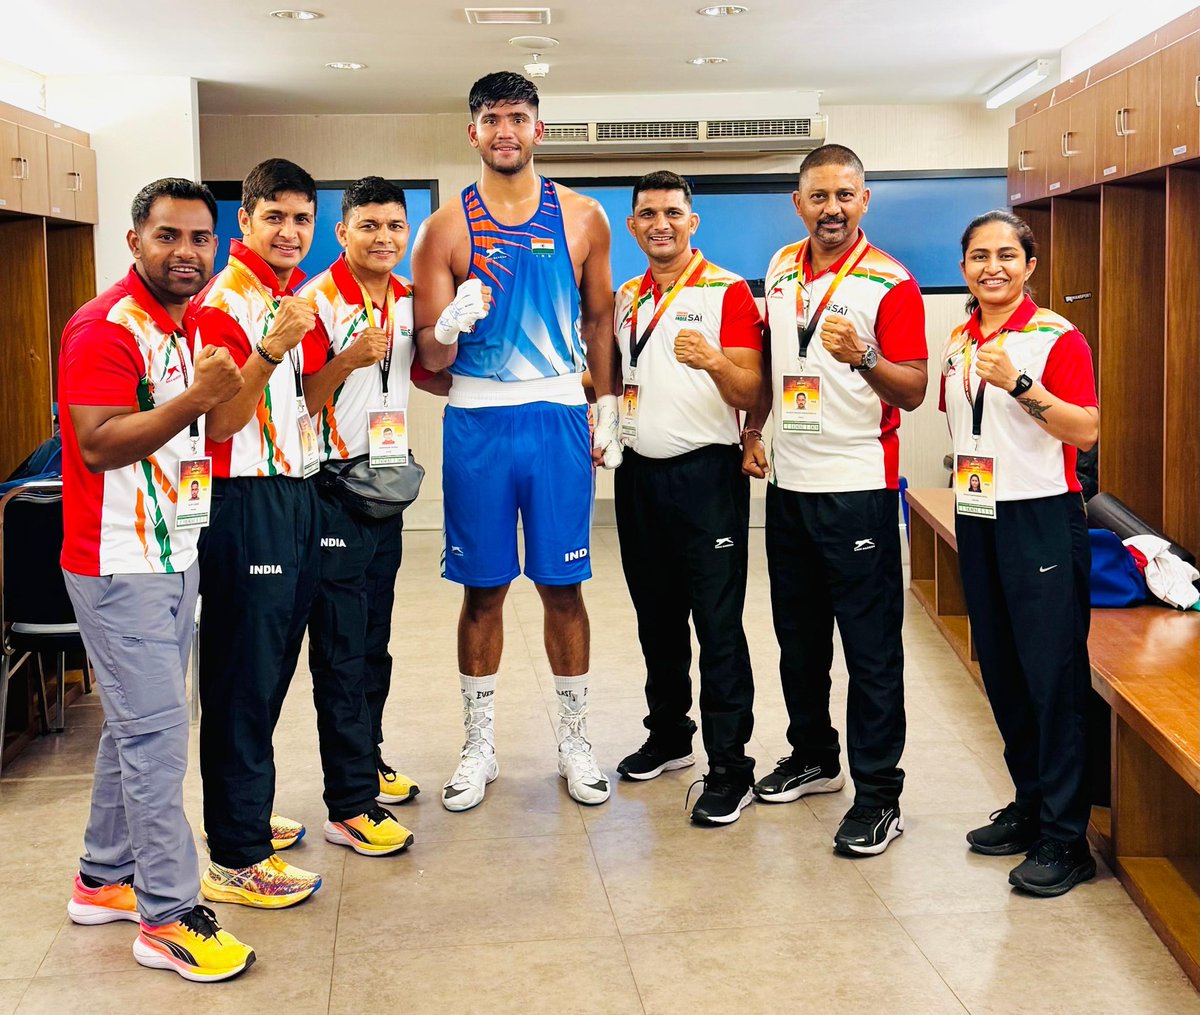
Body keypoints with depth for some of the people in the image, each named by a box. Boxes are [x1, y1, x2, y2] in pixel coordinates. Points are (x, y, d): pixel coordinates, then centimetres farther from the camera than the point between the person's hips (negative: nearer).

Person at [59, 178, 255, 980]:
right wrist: (195, 398, -31)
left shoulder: (185, 323, 13)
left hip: (173, 554, 9)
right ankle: (168, 916, 2)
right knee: (158, 732, -7)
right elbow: (99, 444, -23)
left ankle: (105, 879, 29)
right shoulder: (107, 327, -16)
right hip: (121, 564, -9)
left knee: (137, 724, 16)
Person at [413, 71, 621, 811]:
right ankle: (480, 747, 20)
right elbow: (430, 356, -1)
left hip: (558, 416, 1)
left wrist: (607, 411, 8)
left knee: (563, 585, 5)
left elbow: (599, 318, 13)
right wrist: (450, 326, -23)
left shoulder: (581, 218, 5)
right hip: (477, 422, 0)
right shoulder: (446, 228, 1)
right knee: (483, 590, 6)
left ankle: (575, 740, 21)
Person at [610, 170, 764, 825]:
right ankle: (668, 735, 30)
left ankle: (730, 768, 0)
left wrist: (713, 361, -31)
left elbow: (750, 394, -12)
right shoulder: (624, 299, 13)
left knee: (717, 622, -5)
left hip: (705, 475, -6)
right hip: (639, 473, 6)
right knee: (656, 616, 15)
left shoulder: (728, 292, -6)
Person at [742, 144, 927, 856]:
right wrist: (753, 429, 13)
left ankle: (879, 797, 7)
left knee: (871, 646, -1)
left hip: (859, 487, -6)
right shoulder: (780, 270, 9)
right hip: (789, 481, 6)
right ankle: (813, 757, 35)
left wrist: (863, 358, -30)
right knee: (798, 632, 17)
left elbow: (914, 392, -13)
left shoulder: (890, 283, -9)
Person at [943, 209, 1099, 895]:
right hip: (977, 517, 7)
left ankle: (1064, 837, 3)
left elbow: (1086, 431, -17)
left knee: (1054, 675, -4)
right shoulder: (960, 341, 11)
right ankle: (1030, 804, 27)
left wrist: (1018, 383, -26)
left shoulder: (1057, 337, -9)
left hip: (1041, 520, -7)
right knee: (1001, 670, 13)